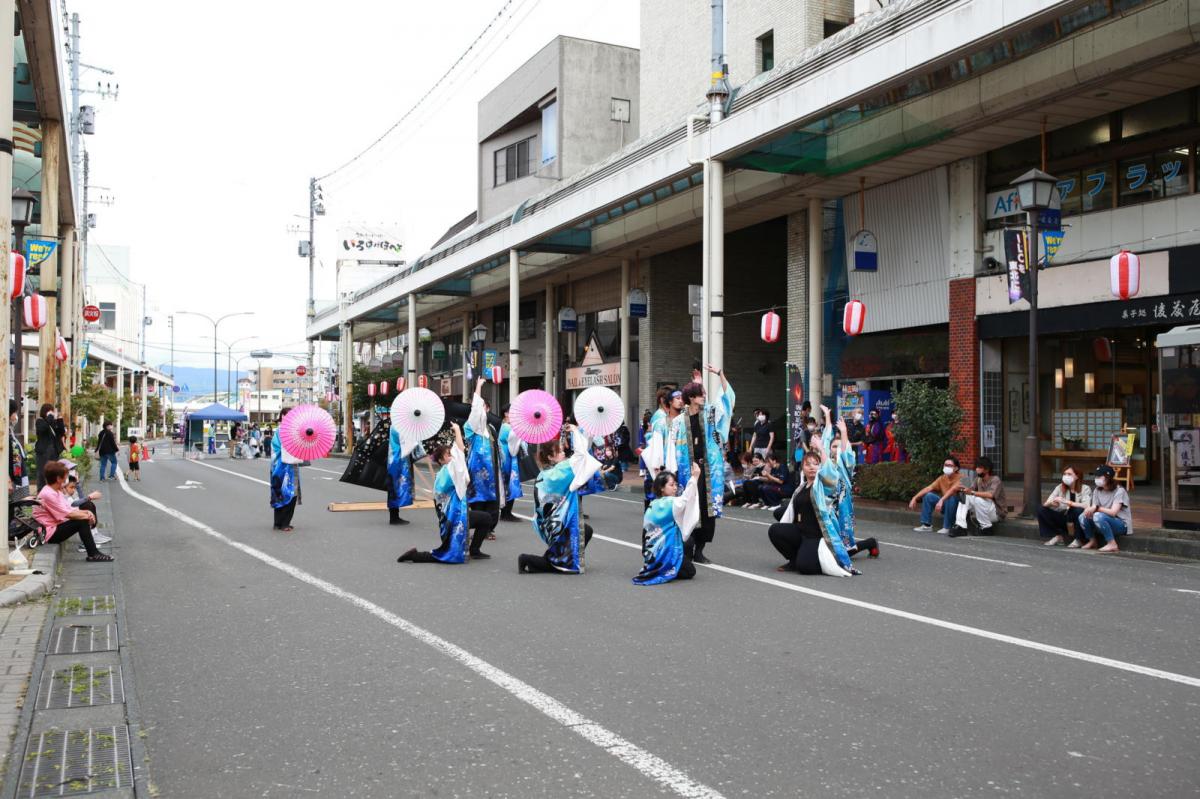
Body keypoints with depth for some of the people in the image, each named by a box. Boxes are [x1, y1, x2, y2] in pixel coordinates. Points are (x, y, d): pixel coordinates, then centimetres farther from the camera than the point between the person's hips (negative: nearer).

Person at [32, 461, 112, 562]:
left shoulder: (58, 491, 11)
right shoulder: (48, 494, -21)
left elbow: (69, 509, 11)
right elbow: (68, 514, -21)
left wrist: (86, 512, -5)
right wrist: (87, 516, -9)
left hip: (56, 526, 10)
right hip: (50, 534, -10)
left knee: (83, 518, 4)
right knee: (82, 521, -20)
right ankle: (93, 554, -14)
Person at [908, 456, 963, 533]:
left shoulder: (960, 478, -17)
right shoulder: (942, 478, 2)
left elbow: (953, 490, -35)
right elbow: (928, 488, -4)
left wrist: (941, 500, -50)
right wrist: (914, 498, -15)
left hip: (957, 506, -6)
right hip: (945, 505, 6)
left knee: (951, 498, -35)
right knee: (928, 496, -10)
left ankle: (947, 527, -22)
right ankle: (926, 525, -8)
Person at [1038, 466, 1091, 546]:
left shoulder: (1085, 488, -10)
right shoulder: (1060, 487, 2)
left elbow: (1086, 506, -29)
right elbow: (1045, 504, -4)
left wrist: (1067, 502, -35)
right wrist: (1052, 503, -29)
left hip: (1079, 518, -4)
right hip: (1065, 517, 4)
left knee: (1079, 510, -37)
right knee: (1041, 510, -13)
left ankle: (1079, 539, -14)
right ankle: (1058, 536, 1)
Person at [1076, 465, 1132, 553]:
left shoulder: (1119, 491, -15)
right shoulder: (1097, 491, 6)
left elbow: (1113, 512, -25)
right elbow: (1093, 507, -2)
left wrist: (1097, 508, -29)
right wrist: (1089, 510, -24)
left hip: (1122, 525, -7)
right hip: (1105, 523, 7)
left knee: (1098, 516, -33)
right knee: (1082, 517, -14)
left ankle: (1112, 545, -21)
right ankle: (1092, 541, 8)